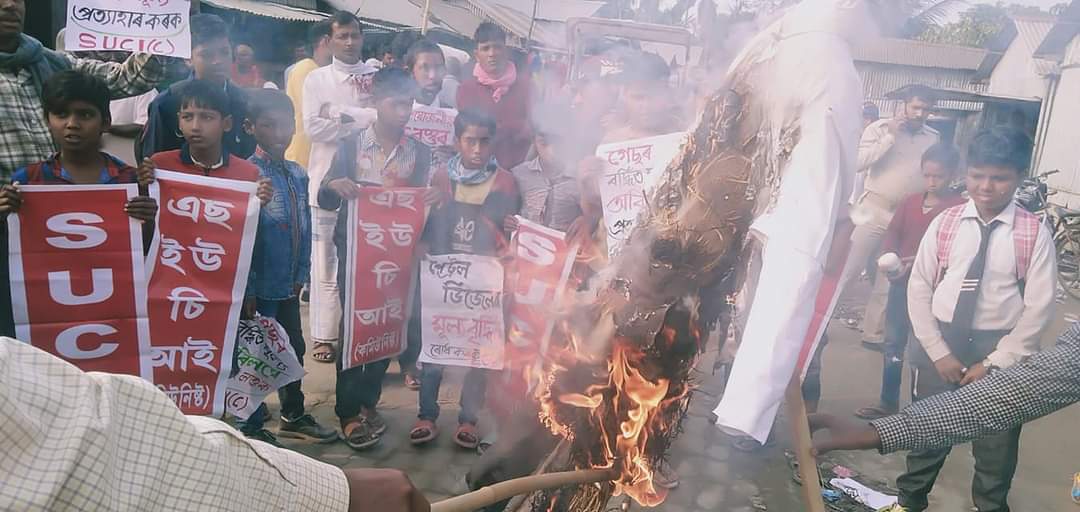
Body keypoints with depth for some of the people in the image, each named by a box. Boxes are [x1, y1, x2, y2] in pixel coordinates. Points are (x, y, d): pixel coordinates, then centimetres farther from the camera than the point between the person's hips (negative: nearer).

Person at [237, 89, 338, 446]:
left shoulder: (298, 174, 7)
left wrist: (301, 274, 9)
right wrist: (247, 289, -16)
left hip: (288, 286, 7)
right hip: (260, 286, -7)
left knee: (293, 349, 19)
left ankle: (293, 417, 38)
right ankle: (251, 428, 22)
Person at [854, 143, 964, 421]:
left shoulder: (959, 207, -7)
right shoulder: (910, 202, 9)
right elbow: (892, 234, 5)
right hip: (900, 283, 5)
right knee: (893, 343, 13)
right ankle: (888, 402, 25)